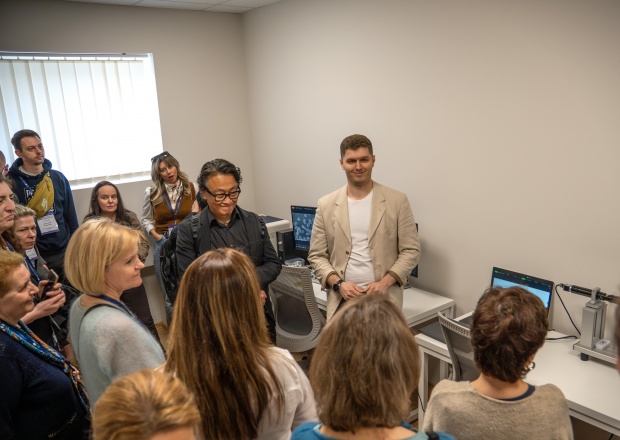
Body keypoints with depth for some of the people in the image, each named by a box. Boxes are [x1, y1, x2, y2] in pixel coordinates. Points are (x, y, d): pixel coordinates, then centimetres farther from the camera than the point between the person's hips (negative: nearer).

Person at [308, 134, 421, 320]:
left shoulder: (397, 201, 0)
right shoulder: (326, 205, 3)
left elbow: (411, 250, 0)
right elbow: (317, 255, 5)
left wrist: (385, 282, -12)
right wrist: (338, 284, -10)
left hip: (384, 299, -1)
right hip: (342, 300, 1)